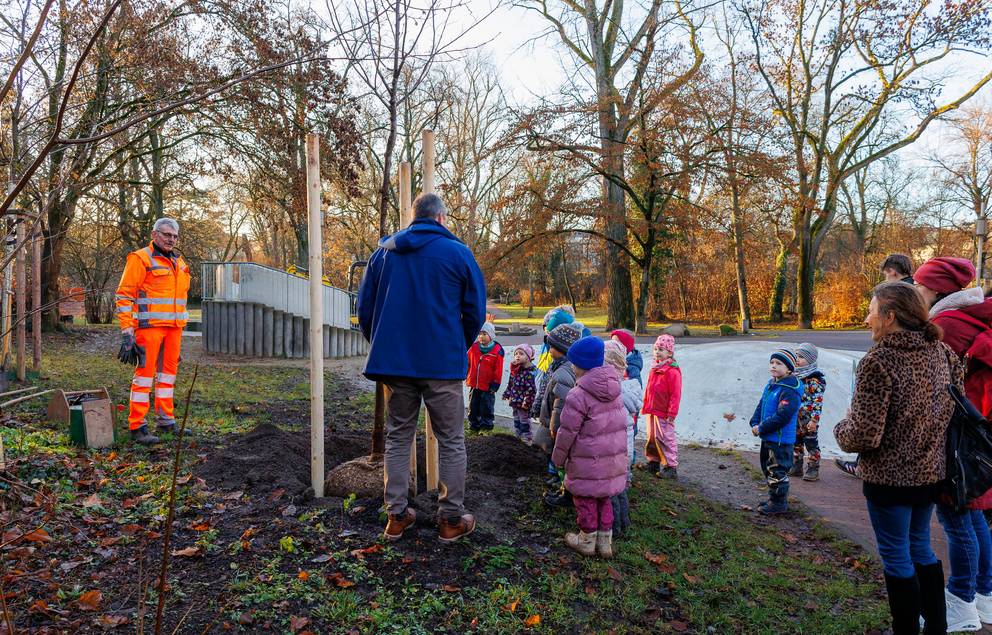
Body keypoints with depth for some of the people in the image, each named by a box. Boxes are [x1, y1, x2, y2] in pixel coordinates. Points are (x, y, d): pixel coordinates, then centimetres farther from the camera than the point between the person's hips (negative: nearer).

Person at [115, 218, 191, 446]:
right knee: (145, 372, -6)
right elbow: (124, 294, -8)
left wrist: (181, 324, 21)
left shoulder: (179, 262, 18)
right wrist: (126, 328, -14)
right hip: (149, 325, -7)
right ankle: (137, 427, -2)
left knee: (168, 371, 12)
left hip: (173, 327, 7)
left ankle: (165, 420, 22)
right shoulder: (140, 259, -5)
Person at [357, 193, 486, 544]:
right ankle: (452, 520, 12)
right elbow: (475, 310, -2)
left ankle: (396, 516, 18)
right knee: (451, 441, 7)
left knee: (398, 437, 14)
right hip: (443, 363, -3)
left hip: (393, 361, 4)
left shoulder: (384, 251, 8)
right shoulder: (457, 252, -2)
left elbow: (365, 306, 9)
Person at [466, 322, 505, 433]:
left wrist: (495, 385, -9)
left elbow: (498, 370, -9)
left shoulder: (497, 350, -12)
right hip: (474, 385, 4)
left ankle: (486, 427, 18)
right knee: (473, 407, 13)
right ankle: (473, 426, 25)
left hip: (487, 387, -4)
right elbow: (467, 362, 11)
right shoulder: (474, 348, -1)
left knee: (486, 409, 6)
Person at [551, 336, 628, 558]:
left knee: (585, 499, 10)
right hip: (614, 458, 7)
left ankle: (587, 541, 23)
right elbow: (620, 424, 12)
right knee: (604, 498, 19)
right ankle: (605, 542, 28)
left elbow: (568, 432, -16)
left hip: (588, 462, -7)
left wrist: (558, 458, -2)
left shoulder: (578, 395, -20)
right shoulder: (614, 391, 3)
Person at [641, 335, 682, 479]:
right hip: (651, 411, 8)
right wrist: (645, 406, 18)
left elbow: (675, 394, -17)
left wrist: (672, 413, -18)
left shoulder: (672, 371, -16)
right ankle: (654, 462, 29)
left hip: (664, 413, -8)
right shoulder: (654, 369, 11)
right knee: (652, 437, 16)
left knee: (665, 438, -3)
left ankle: (671, 467, 6)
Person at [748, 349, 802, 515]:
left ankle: (779, 503, 14)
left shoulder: (790, 390, -21)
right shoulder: (771, 384, 9)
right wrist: (755, 423, 0)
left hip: (780, 439, -10)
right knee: (768, 468, 20)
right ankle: (775, 499, 34)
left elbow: (782, 416, -25)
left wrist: (761, 428, -18)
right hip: (768, 437, 10)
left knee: (777, 471, 0)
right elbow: (761, 405, 15)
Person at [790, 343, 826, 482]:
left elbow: (817, 401, -18)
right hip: (795, 418, 8)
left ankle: (813, 470, 13)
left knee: (811, 443, 3)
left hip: (809, 419, -8)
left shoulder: (815, 379, -17)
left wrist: (814, 420, -21)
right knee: (796, 442, 15)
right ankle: (796, 467, 27)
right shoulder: (796, 376, 7)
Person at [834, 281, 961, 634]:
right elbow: (956, 410, 10)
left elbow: (864, 436, -25)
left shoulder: (877, 361, -23)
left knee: (897, 557, 9)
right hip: (931, 473, 7)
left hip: (889, 477, -7)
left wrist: (841, 430, -4)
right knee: (920, 546, 23)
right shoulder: (942, 353, -1)